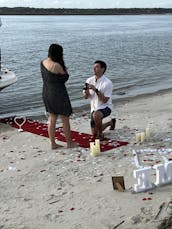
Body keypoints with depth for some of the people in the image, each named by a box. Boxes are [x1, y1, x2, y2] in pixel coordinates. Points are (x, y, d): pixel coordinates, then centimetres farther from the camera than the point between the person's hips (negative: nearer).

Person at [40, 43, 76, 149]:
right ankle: (69, 142, 20)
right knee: (65, 119, 8)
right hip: (58, 93, -7)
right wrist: (64, 66, -3)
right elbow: (66, 77, -8)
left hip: (46, 92, 7)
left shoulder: (43, 63, 0)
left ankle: (53, 143, 21)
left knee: (52, 118, 16)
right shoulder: (57, 65, -22)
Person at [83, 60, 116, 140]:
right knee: (94, 133, 10)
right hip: (94, 108, 6)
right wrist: (86, 90, -20)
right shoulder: (89, 80, -2)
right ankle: (111, 122, 39)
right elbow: (85, 97, 2)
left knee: (96, 115, -41)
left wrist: (96, 90, -29)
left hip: (105, 107, -6)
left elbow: (105, 100, -21)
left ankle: (100, 134, -14)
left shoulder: (107, 83, -19)